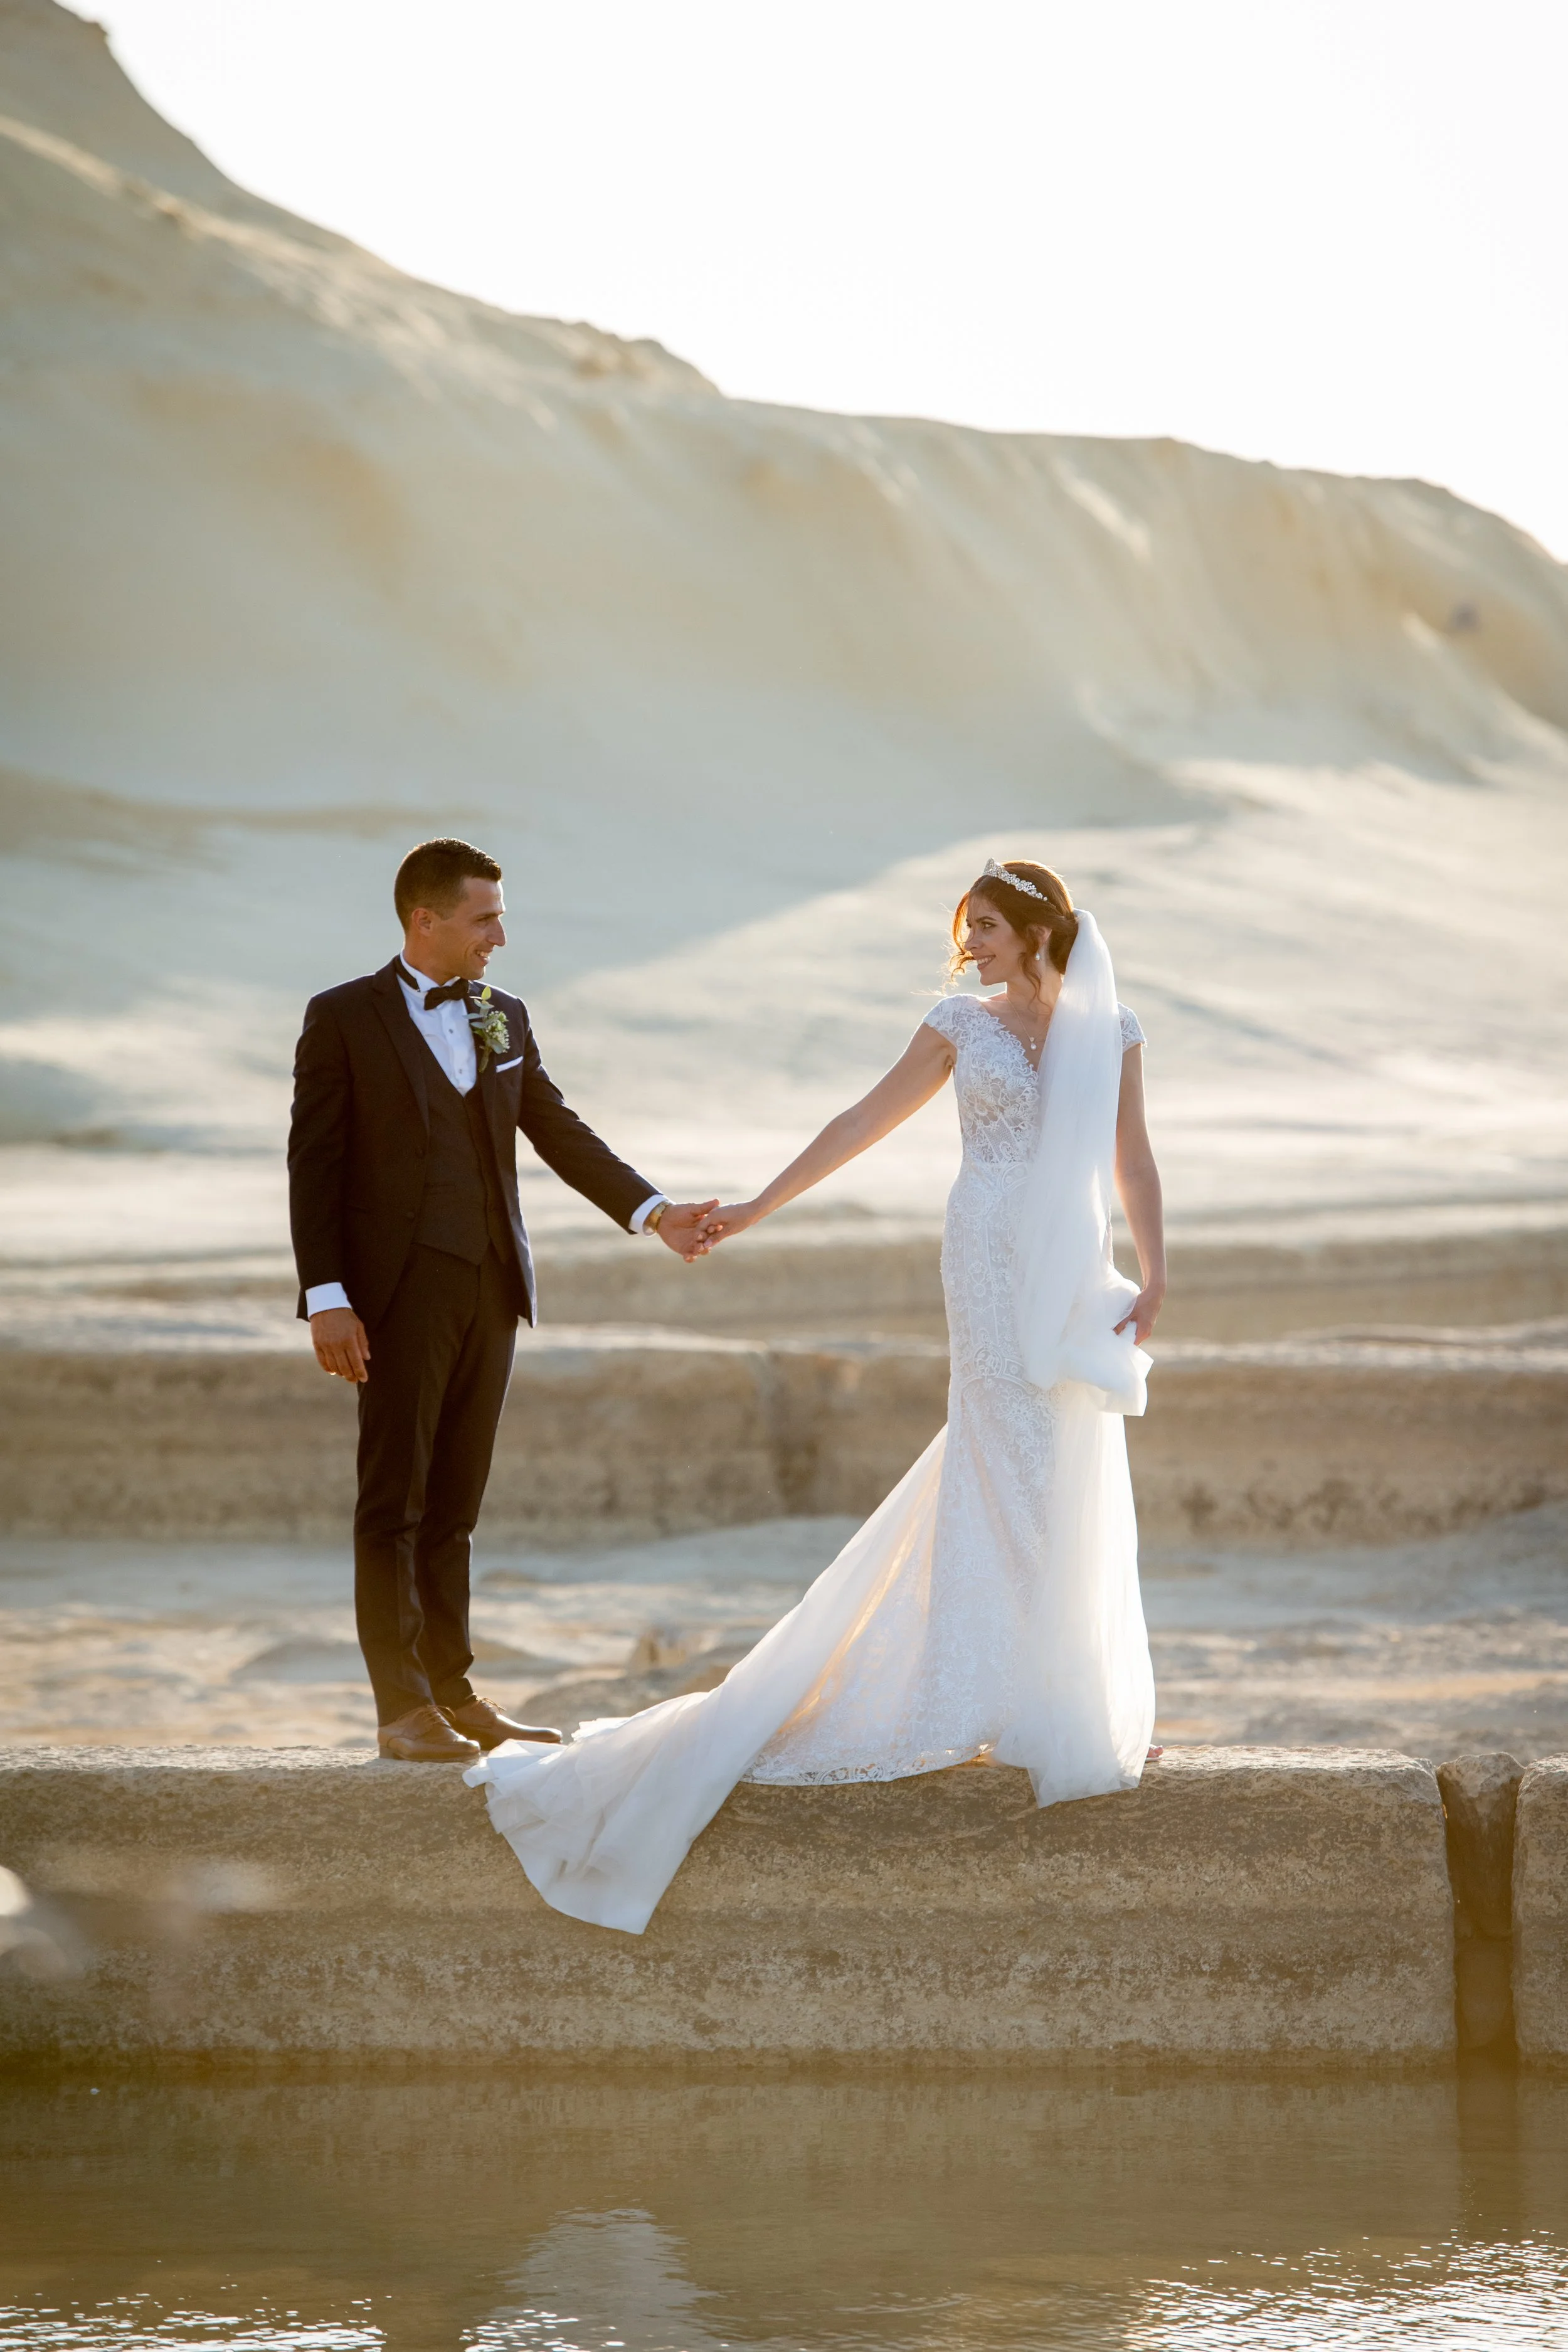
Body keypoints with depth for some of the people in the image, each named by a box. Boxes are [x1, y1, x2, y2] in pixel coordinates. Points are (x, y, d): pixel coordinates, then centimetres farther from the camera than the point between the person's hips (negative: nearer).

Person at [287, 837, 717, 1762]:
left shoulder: (505, 1018, 13)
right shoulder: (345, 1018, -2)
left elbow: (560, 1131, 12)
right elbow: (315, 1164, -4)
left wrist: (653, 1209, -1)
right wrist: (327, 1298, -12)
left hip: (490, 1285, 5)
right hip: (401, 1289, -5)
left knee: (455, 1502, 9)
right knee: (395, 1497, -3)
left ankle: (452, 1692, 14)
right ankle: (402, 1707, -2)